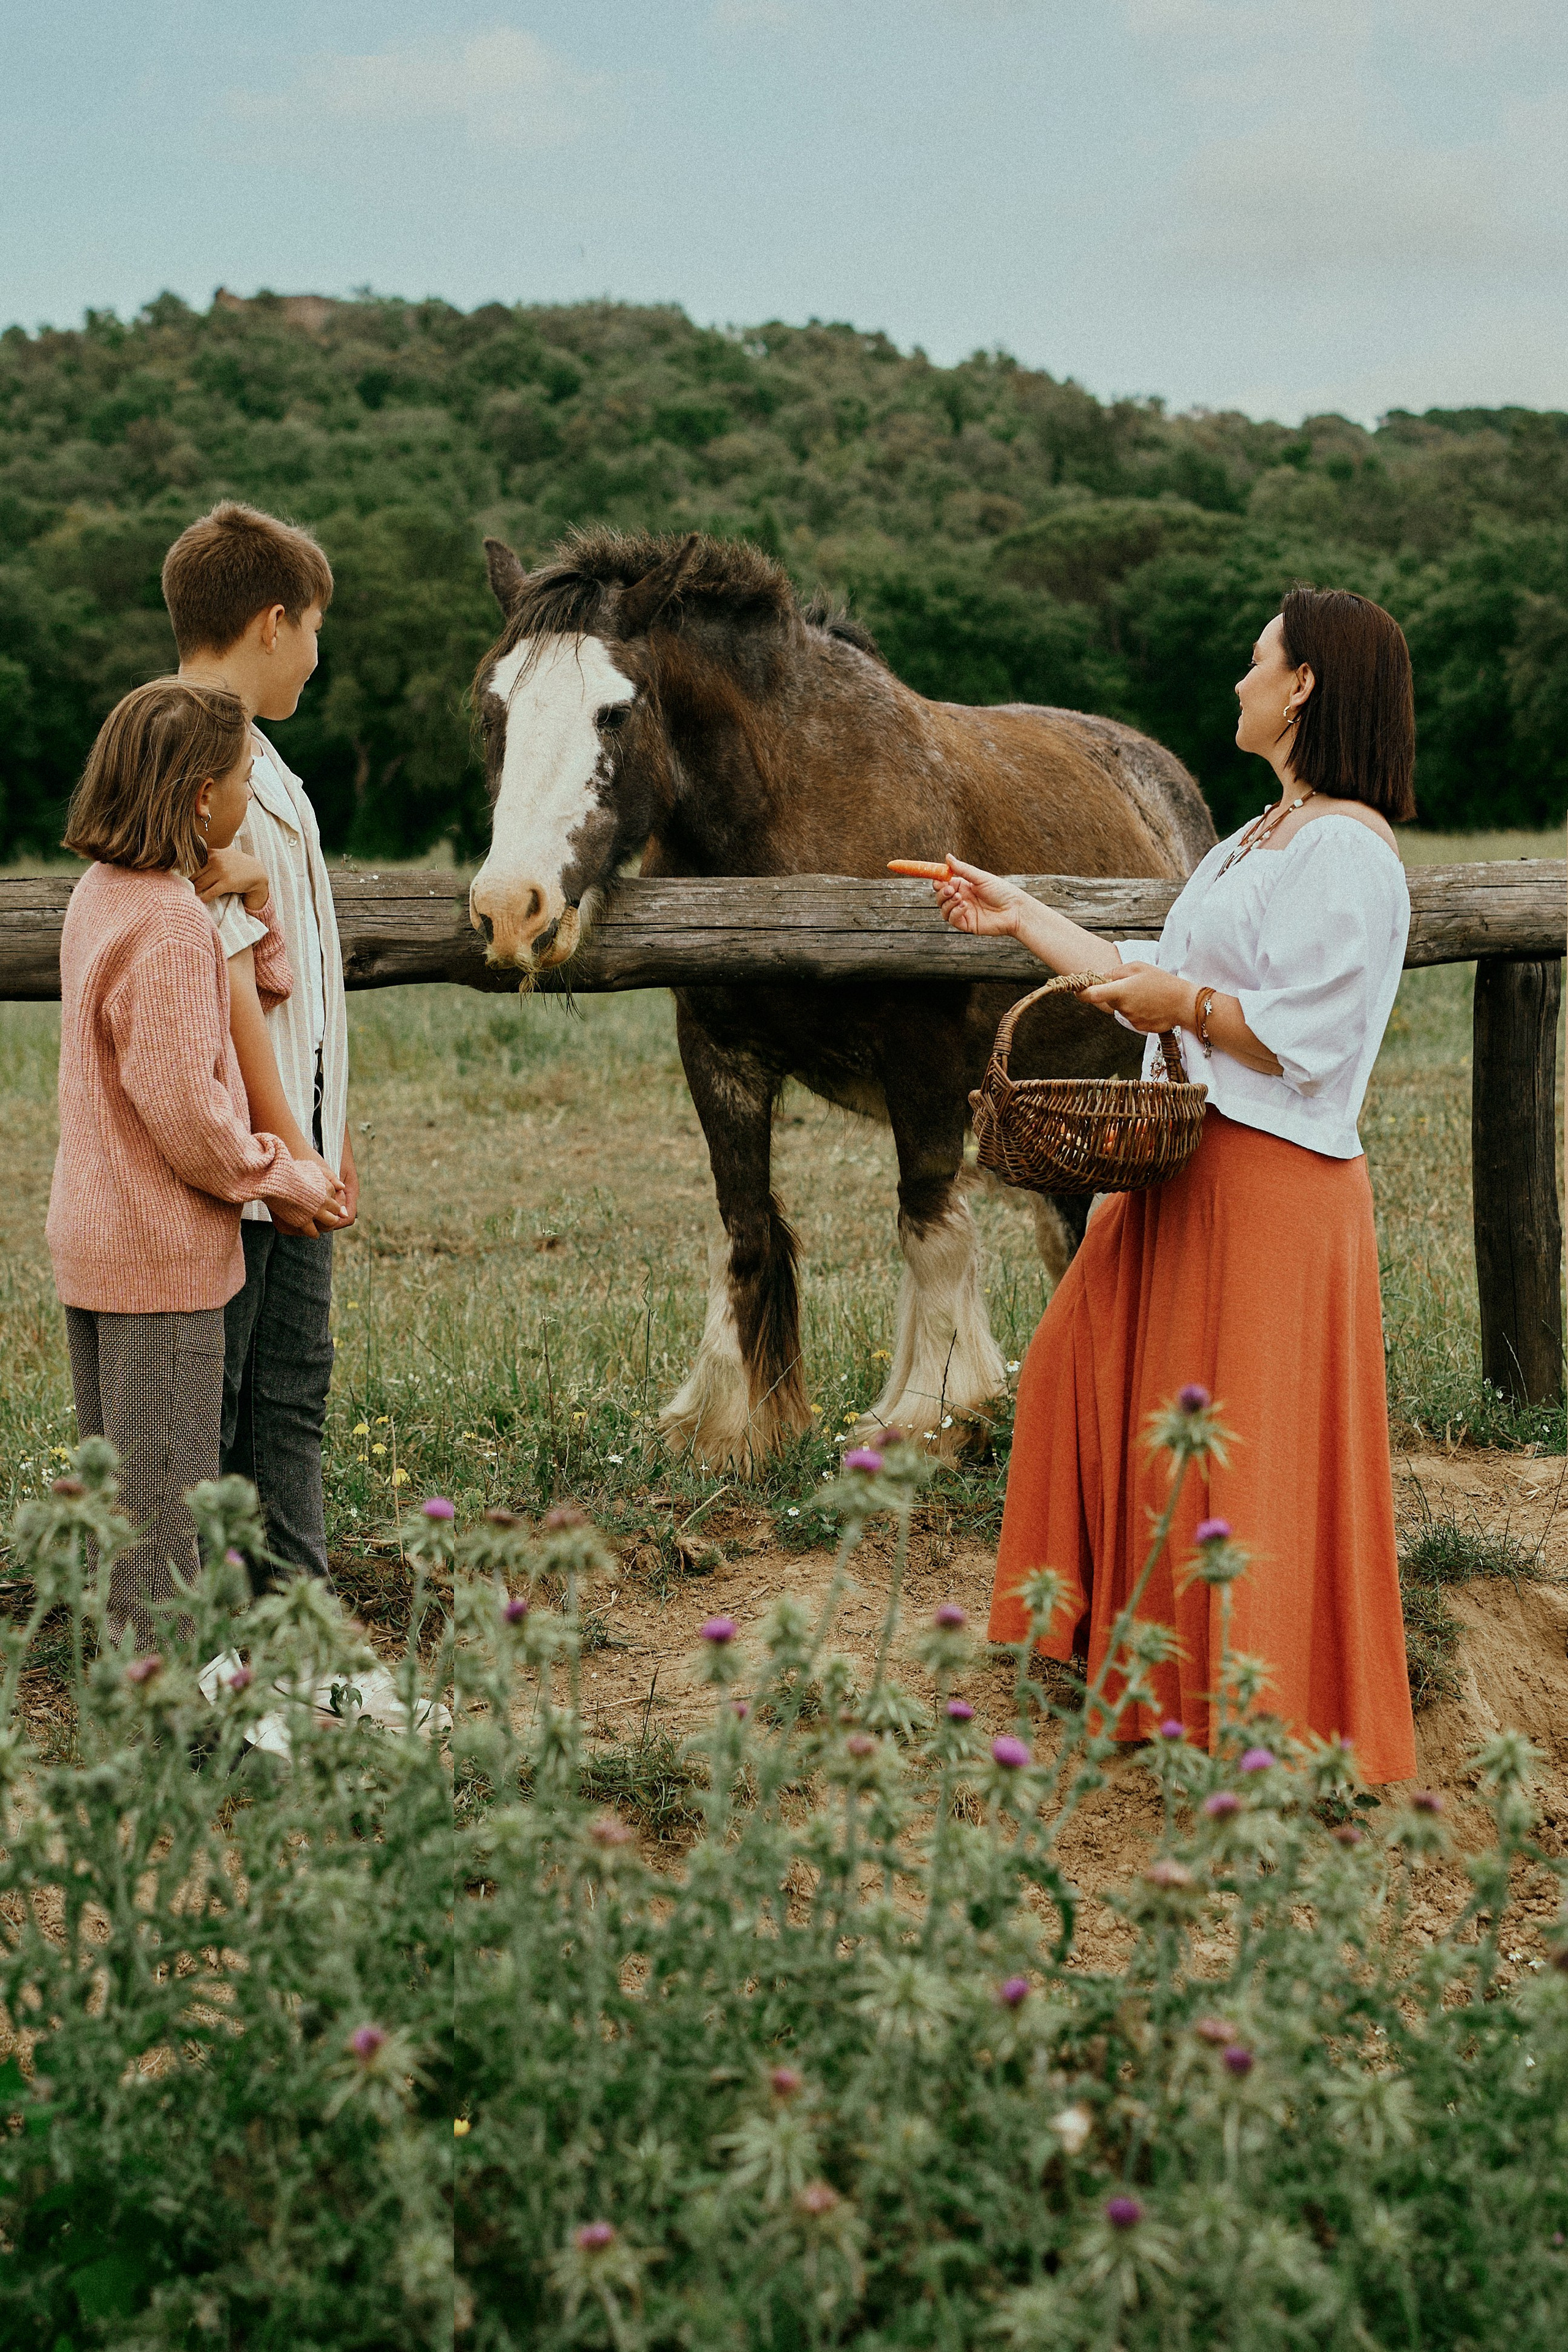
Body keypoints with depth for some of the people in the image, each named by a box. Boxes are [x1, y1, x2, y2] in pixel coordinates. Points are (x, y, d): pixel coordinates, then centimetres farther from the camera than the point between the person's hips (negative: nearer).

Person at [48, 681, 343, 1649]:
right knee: (165, 1490, 1)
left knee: (117, 1474, 18)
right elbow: (183, 1108, -23)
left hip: (92, 1235, 10)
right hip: (162, 1252, -10)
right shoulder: (169, 922, -22)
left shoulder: (103, 892, 8)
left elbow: (270, 985, 11)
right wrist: (285, 1178, -10)